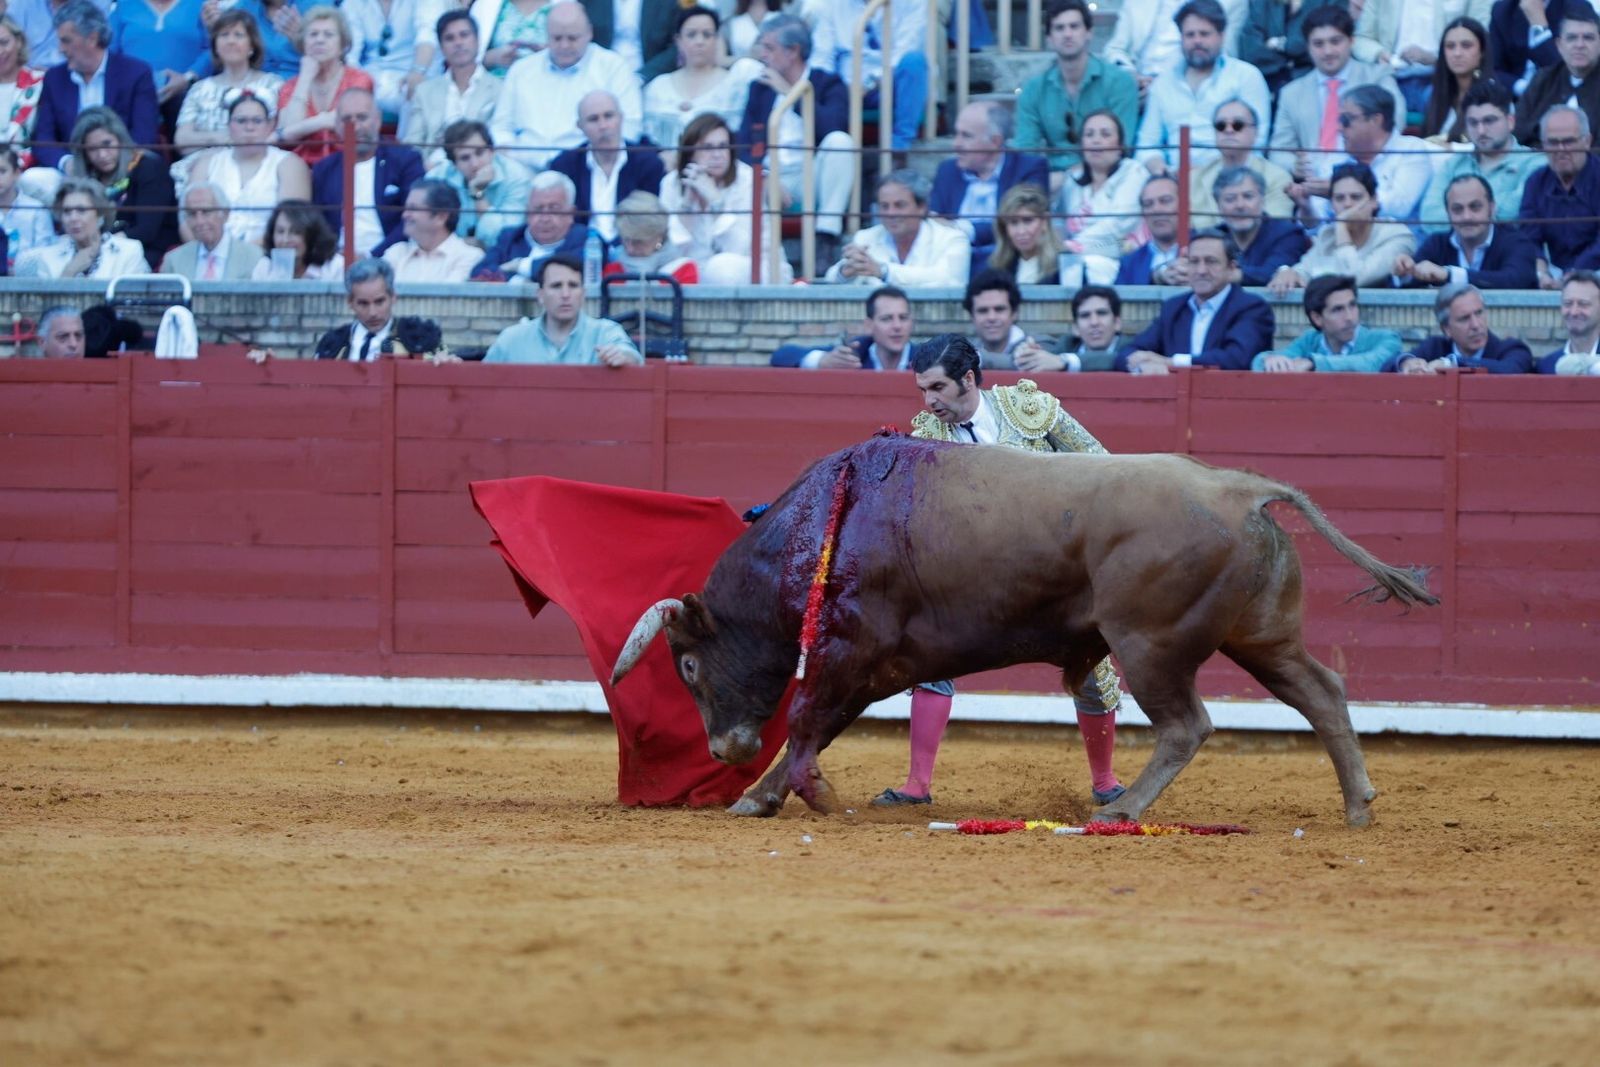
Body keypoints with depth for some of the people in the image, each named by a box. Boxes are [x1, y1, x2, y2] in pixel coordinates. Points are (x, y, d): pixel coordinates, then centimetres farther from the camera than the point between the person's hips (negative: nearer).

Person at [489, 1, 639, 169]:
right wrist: (504, 155, -1)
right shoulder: (522, 69, 19)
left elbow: (628, 127, 1)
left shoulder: (613, 66, 8)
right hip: (524, 168, 3)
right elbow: (501, 126, 22)